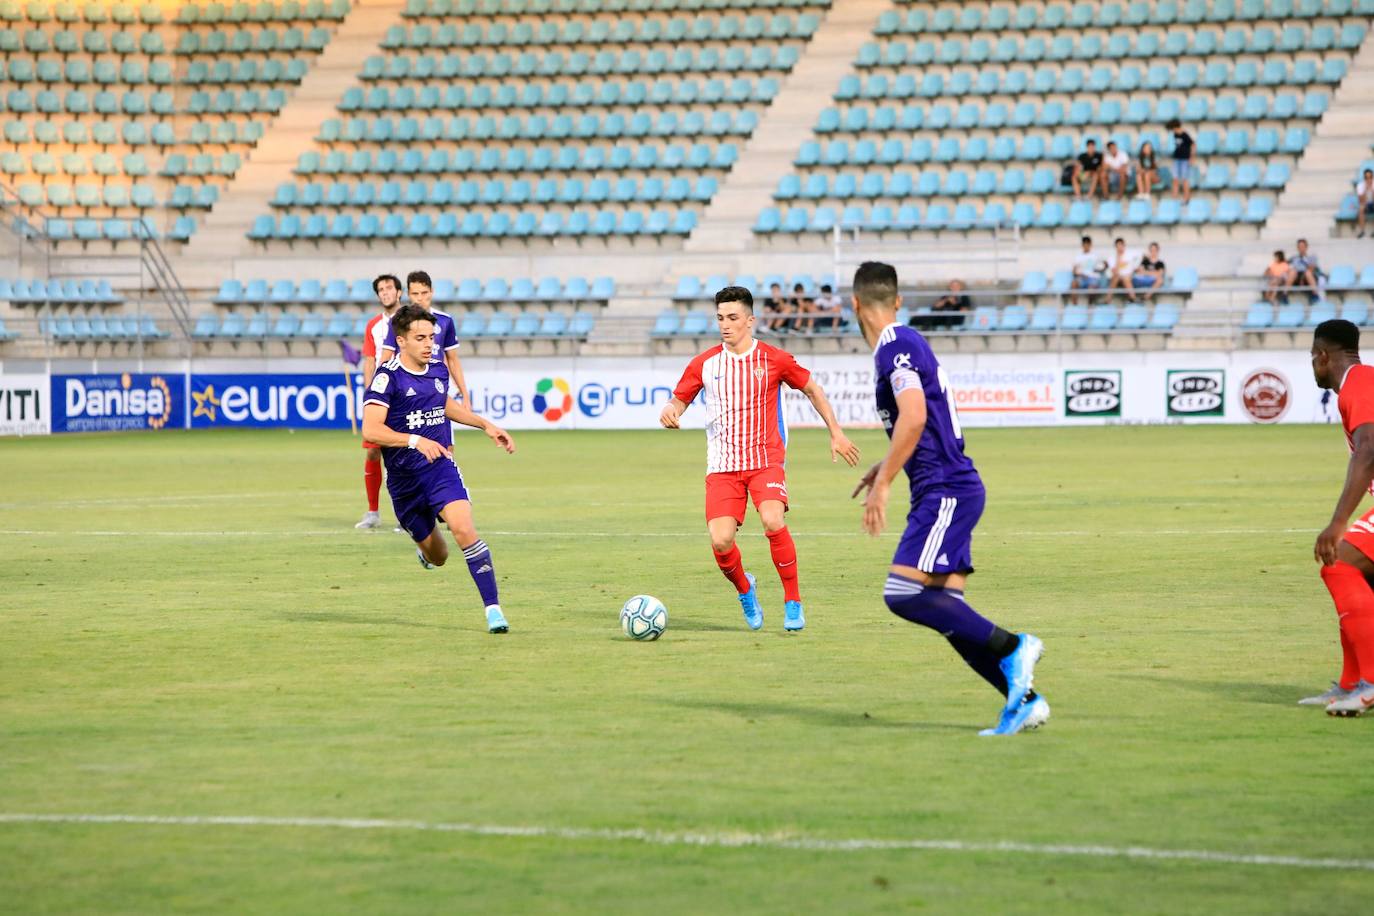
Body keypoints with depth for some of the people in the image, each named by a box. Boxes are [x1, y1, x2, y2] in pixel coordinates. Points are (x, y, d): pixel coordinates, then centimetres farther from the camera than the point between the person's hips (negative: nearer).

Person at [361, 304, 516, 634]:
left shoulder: (438, 372, 5)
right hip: (404, 477, -2)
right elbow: (371, 429, -23)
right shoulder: (388, 377, -13)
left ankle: (493, 609, -23)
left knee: (463, 528, -24)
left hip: (441, 467, 2)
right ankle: (425, 546, 49)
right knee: (437, 557, 9)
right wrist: (416, 441, -35)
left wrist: (486, 425, 24)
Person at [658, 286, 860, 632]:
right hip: (722, 467, 2)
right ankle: (744, 590, 20)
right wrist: (669, 412, -15)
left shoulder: (774, 360, -2)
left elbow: (812, 389, 11)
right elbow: (679, 400, 10)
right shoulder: (705, 364, 3)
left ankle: (793, 603, -11)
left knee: (773, 522, -28)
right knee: (720, 541, -15)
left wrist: (836, 433, 10)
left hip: (766, 462, -2)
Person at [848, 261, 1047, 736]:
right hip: (948, 490, 10)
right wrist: (884, 466, 34)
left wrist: (882, 484, -20)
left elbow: (914, 417, -24)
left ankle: (1011, 647, -13)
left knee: (903, 593, -18)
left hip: (945, 492, -10)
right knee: (946, 610, 5)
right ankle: (1023, 699, 4)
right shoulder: (905, 344, 18)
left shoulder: (896, 346, -12)